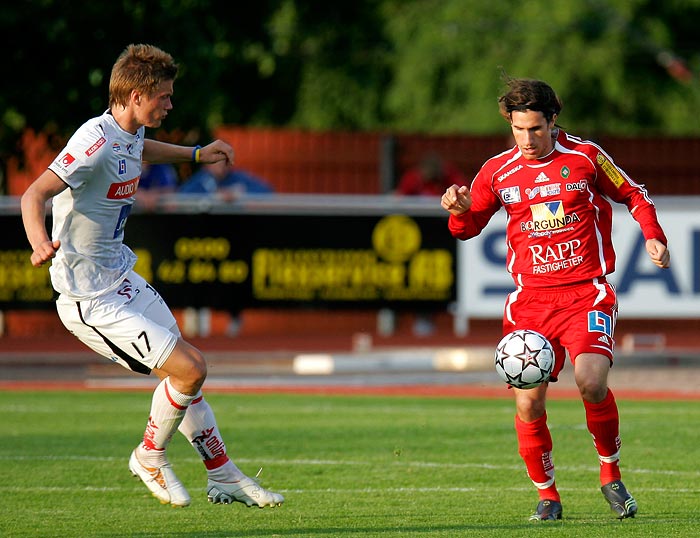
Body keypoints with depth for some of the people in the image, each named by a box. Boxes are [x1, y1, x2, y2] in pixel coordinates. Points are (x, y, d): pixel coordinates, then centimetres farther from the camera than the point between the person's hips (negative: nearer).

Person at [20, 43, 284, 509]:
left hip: (124, 281, 10)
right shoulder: (96, 142, -24)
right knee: (189, 371, -12)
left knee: (189, 366, 14)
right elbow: (34, 195, -31)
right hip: (92, 301, -10)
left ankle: (224, 478, 27)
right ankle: (151, 457, 12)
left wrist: (195, 154, 37)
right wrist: (40, 241, -50)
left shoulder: (131, 133, 4)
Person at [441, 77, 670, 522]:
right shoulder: (497, 172, 5)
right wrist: (459, 211, -7)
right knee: (528, 404, -7)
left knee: (591, 381, -24)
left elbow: (634, 196, 13)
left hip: (586, 293, -2)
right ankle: (547, 495, 14)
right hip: (530, 298, 2)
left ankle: (611, 474, 0)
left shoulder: (586, 157, 0)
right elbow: (468, 228, 15)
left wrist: (653, 236, -3)